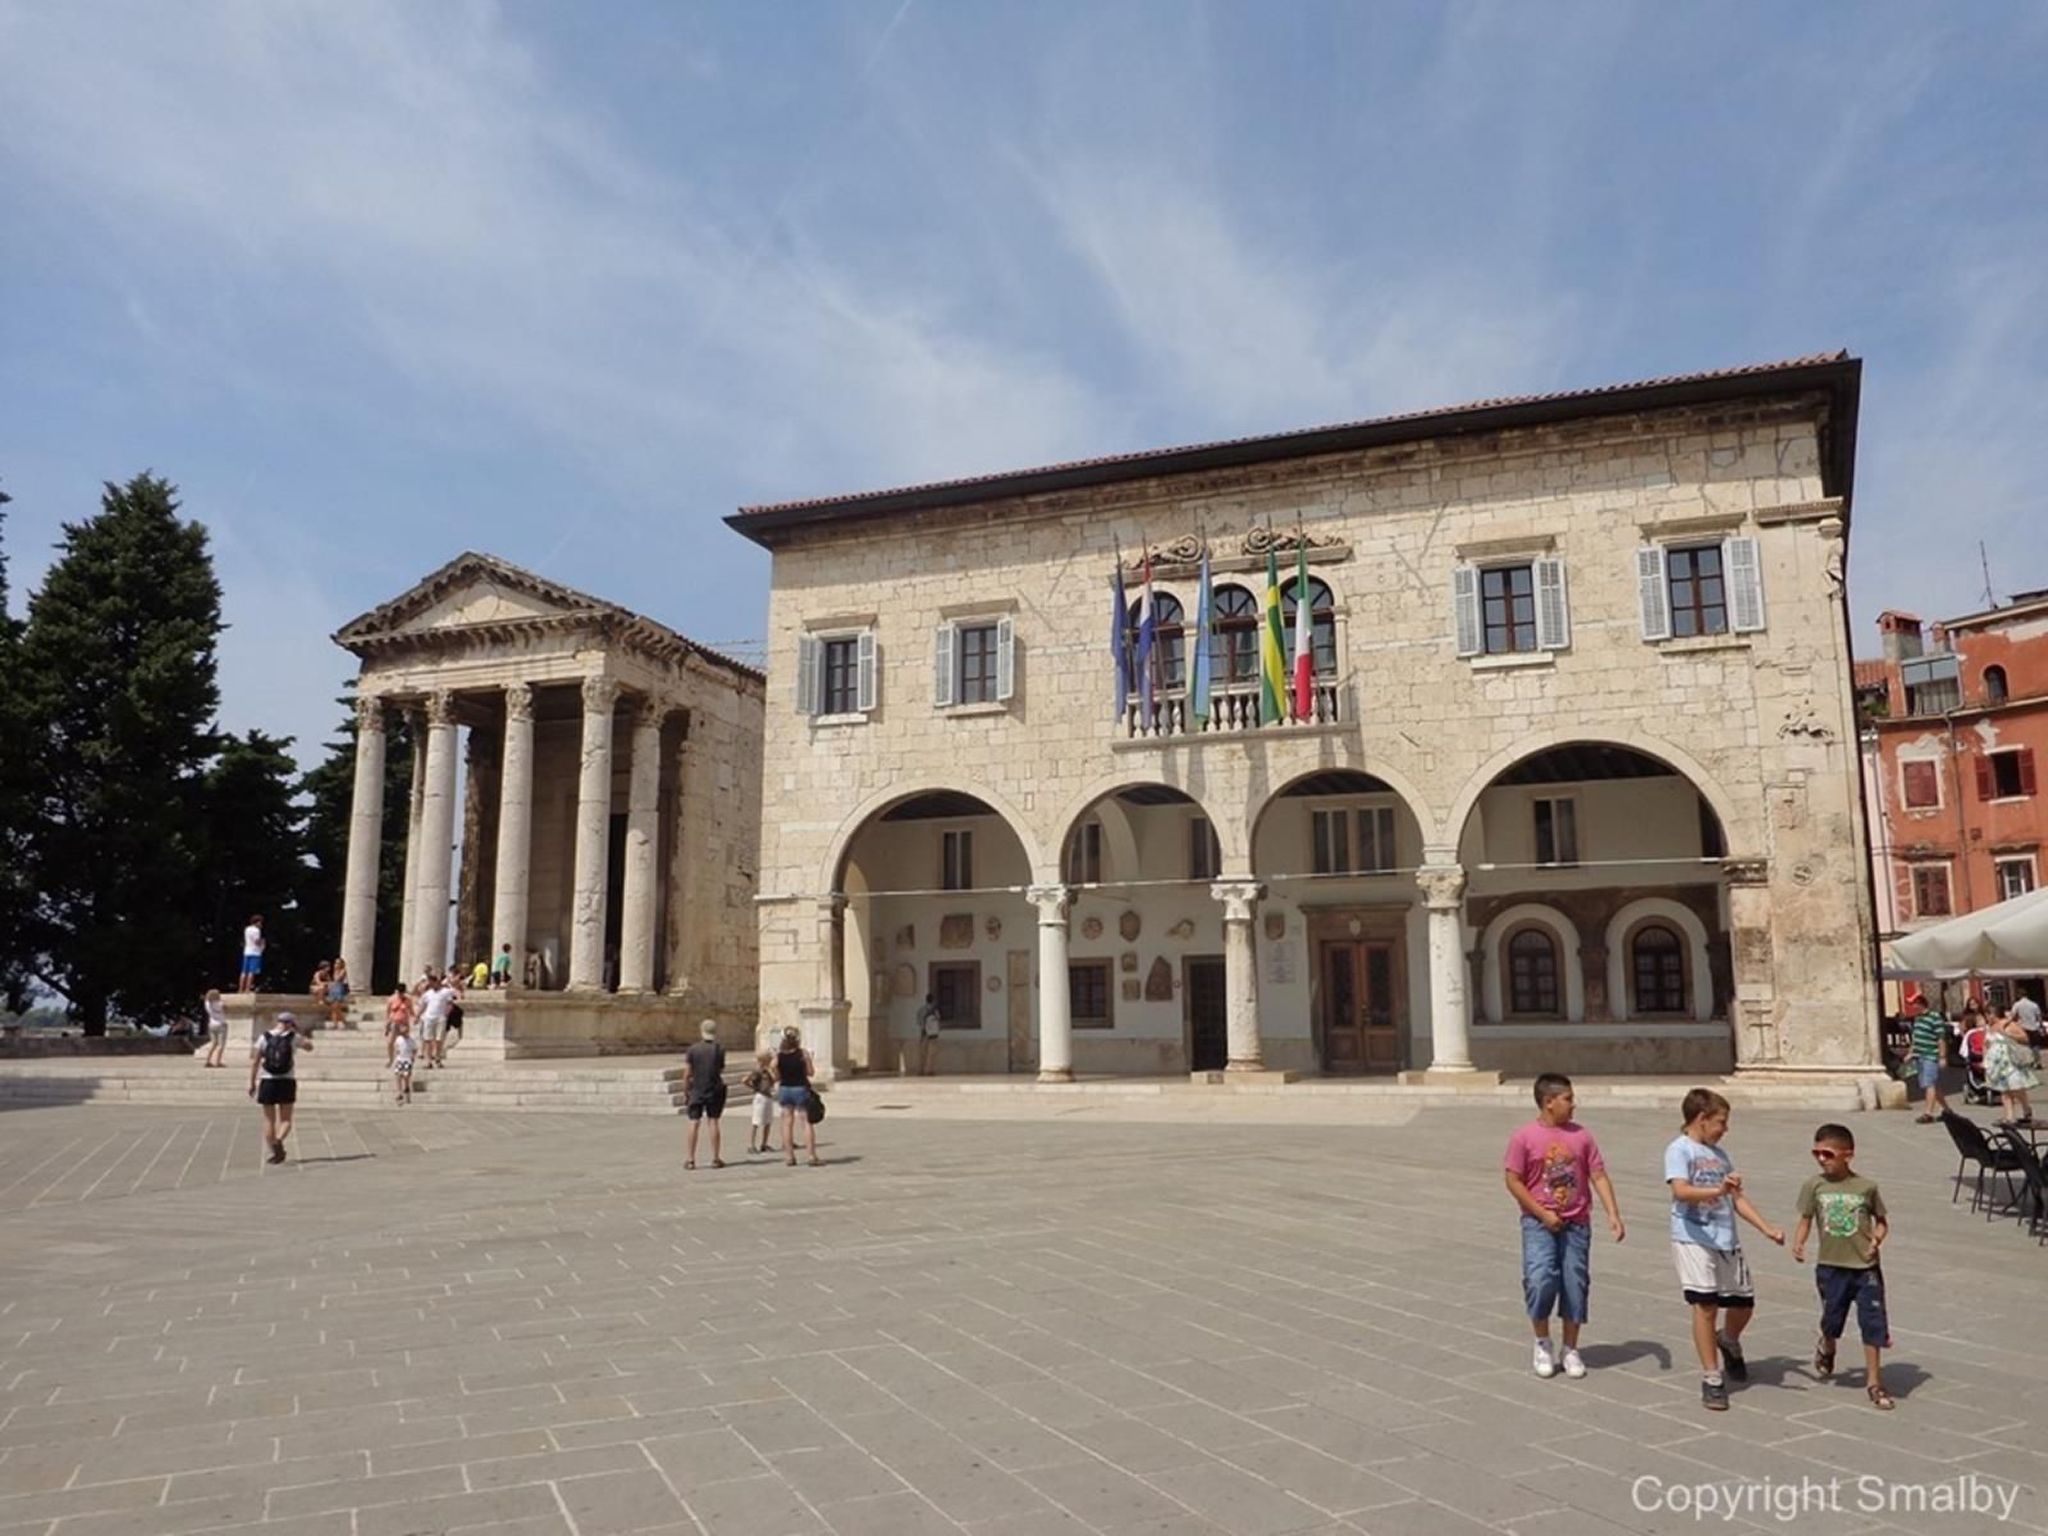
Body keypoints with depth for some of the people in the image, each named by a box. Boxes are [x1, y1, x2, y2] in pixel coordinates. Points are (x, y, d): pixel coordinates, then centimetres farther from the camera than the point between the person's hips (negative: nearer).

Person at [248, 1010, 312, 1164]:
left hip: (267, 1082, 1)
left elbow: (254, 1061, -2)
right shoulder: (294, 1038, 0)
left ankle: (273, 1151, 10)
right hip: (287, 1082, -1)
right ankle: (278, 1140, -22)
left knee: (269, 1119, 12)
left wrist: (252, 1083, 3)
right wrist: (297, 1032, 18)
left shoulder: (264, 1037, 1)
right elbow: (309, 1046, 18)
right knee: (285, 1119, 6)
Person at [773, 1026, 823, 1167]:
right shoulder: (803, 1053, -11)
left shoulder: (778, 1055, -4)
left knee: (787, 1122, 11)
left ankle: (789, 1156, 12)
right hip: (800, 1088, -3)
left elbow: (776, 1077, -1)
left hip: (784, 1089, 3)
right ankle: (812, 1156, 0)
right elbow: (810, 1072, -7)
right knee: (807, 1122, 3)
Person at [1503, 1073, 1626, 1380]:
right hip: (1539, 1224, -3)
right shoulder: (1524, 1138, -7)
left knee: (1575, 1285, 6)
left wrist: (1613, 1214, -9)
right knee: (1540, 1281, -15)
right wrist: (1542, 1213, -12)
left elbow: (1598, 1176, 2)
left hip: (1576, 1223, 3)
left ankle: (1570, 1350, 23)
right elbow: (1513, 1180, -6)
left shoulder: (1581, 1135, 2)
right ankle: (1543, 1344, 9)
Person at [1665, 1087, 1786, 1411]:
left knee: (1743, 1303, 13)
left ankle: (1728, 1342, 46)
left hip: (1727, 1240, 7)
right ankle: (1711, 1380, 3)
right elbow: (1680, 1191, -24)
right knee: (1705, 1305, -8)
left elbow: (1737, 1198, 20)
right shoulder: (1679, 1150, -8)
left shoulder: (1720, 1153, 16)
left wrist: (1767, 1229, 12)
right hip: (1693, 1239, -7)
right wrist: (1717, 1191, -39)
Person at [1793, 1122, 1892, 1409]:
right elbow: (1806, 1219, 4)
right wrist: (1798, 1243, -13)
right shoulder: (1814, 1186, -3)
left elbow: (1882, 1220, 6)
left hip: (1865, 1267, -1)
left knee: (1873, 1324, -1)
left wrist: (1877, 1238, -13)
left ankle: (1874, 1382, 12)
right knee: (1832, 1321, 14)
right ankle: (1826, 1349, 47)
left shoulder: (1866, 1186, -5)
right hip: (1831, 1266, 1)